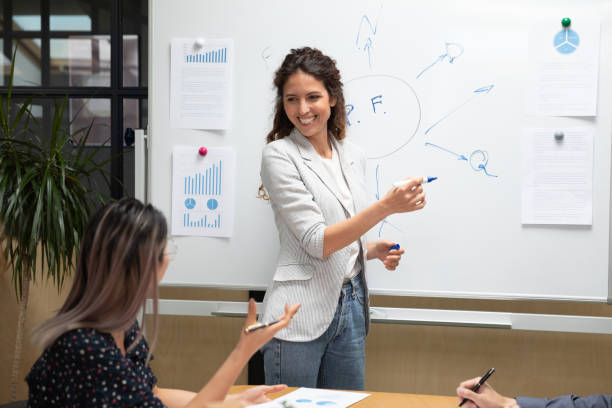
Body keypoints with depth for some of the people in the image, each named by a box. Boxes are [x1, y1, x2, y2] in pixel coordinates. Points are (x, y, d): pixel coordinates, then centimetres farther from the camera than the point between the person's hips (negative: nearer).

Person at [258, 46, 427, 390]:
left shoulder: (354, 157, 10)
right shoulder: (279, 156, -9)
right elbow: (316, 242, -17)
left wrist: (375, 250, 0)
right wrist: (386, 206, -25)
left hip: (350, 310, 6)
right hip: (301, 314, -6)